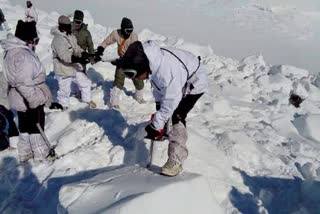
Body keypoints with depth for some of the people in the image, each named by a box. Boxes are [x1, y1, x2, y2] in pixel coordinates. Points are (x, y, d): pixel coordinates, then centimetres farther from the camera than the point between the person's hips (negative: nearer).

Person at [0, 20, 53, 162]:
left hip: (21, 99, 10)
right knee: (36, 126, 6)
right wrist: (33, 99, -26)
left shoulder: (14, 50, 9)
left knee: (25, 126, 19)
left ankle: (25, 153, 33)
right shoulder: (22, 55, -25)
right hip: (29, 100, -10)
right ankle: (41, 154, 21)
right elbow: (23, 82, -31)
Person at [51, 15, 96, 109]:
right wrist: (78, 59, -44)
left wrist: (83, 53, -13)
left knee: (86, 83, 16)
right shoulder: (58, 39, -23)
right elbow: (63, 55, -34)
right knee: (64, 90, 6)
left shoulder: (70, 36, 6)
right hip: (63, 70, -8)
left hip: (74, 68, 8)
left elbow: (76, 48, 10)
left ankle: (87, 100, 38)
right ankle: (63, 106, 31)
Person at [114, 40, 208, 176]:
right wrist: (158, 105, -1)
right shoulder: (151, 63, -19)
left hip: (195, 83, -8)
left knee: (177, 117, -21)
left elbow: (170, 103, -35)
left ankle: (176, 161, -14)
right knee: (163, 107, 23)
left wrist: (156, 126, -28)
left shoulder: (168, 72, -44)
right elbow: (157, 87, -3)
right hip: (180, 80, 9)